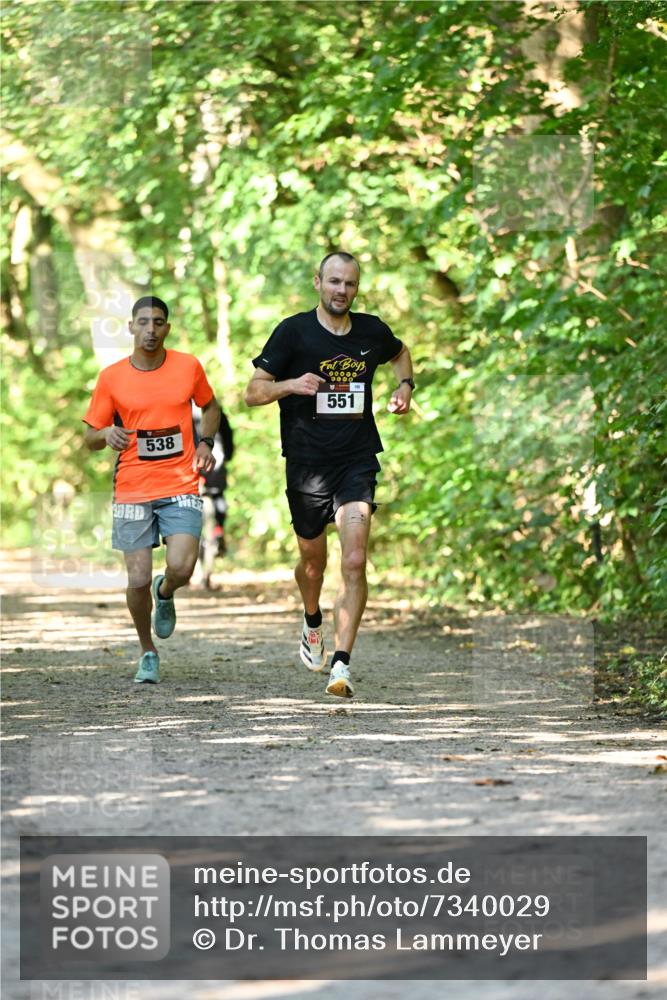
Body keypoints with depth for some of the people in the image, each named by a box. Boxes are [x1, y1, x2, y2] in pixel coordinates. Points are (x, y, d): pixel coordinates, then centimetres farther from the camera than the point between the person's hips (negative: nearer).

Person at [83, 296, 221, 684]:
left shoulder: (188, 366, 2)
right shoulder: (112, 378, -1)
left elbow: (210, 406, 21)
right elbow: (91, 437, 7)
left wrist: (206, 442, 3)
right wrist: (107, 434, -17)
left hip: (181, 487, 0)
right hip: (132, 489, 0)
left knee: (181, 569, -18)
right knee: (138, 579, -4)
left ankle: (165, 593, 21)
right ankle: (148, 652, 21)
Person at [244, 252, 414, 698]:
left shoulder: (372, 331, 4)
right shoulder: (294, 331, -5)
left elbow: (401, 353, 29)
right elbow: (253, 392, -5)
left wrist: (405, 385, 9)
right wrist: (290, 384, -24)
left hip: (358, 461, 1)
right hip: (306, 463, -1)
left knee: (355, 562, -15)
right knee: (313, 561, 15)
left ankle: (342, 663, -17)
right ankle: (313, 624, 48)